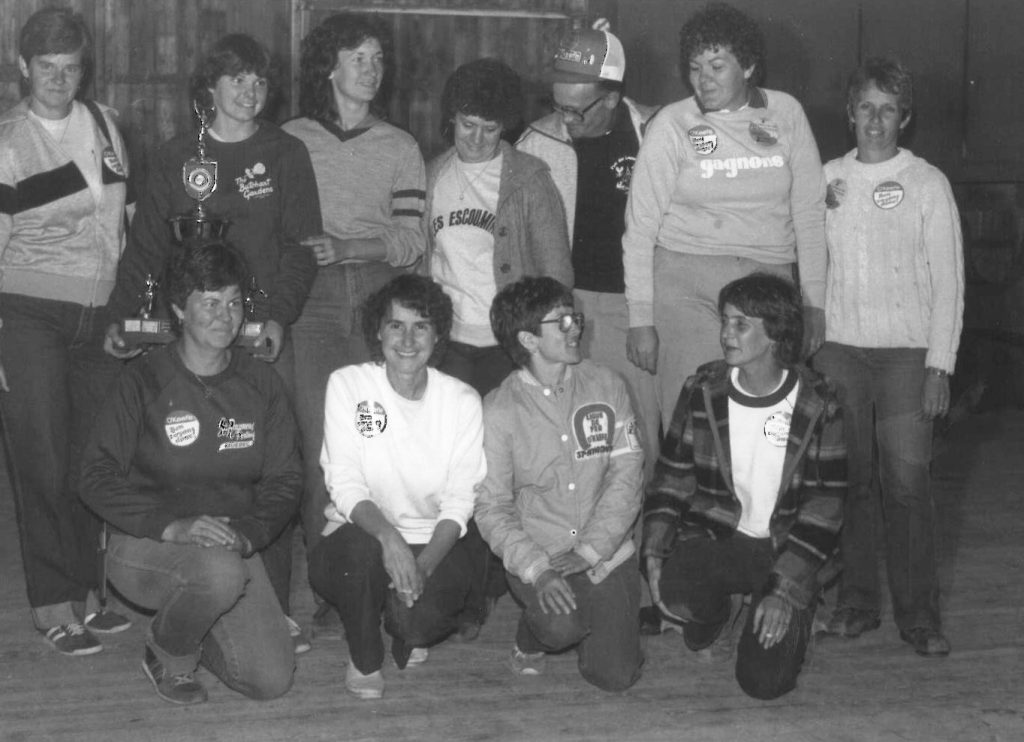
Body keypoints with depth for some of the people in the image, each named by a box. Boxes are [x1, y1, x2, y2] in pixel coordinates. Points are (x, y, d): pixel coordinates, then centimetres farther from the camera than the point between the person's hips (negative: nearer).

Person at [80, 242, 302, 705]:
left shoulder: (262, 386, 4)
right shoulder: (145, 381, -8)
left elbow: (285, 479, 4)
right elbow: (98, 477, -12)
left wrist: (247, 533, -16)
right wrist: (172, 527, -25)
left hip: (234, 545, 4)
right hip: (145, 546, -4)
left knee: (271, 681, -11)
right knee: (222, 572, -38)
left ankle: (192, 635, 22)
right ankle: (167, 655, -4)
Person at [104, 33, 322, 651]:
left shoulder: (286, 155, 8)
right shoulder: (176, 158, 11)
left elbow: (300, 246, 3)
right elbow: (147, 245, 10)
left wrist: (279, 315, -11)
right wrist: (122, 315, -3)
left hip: (263, 330, -1)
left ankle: (275, 608, 2)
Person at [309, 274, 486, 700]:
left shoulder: (462, 401, -1)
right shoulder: (348, 385, -5)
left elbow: (460, 501, -5)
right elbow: (344, 484, -13)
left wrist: (424, 564, -23)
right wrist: (388, 536, -33)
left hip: (432, 543, 1)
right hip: (360, 534, -1)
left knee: (424, 618, -30)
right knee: (361, 545, -37)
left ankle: (406, 631, 14)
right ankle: (364, 660, -6)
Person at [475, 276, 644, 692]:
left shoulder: (607, 386, 2)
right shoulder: (498, 411, -5)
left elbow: (626, 474, -2)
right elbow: (491, 507, -6)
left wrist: (590, 549, -14)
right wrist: (537, 570, -21)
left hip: (607, 552, 3)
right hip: (538, 555, -2)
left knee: (615, 676, -7)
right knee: (562, 627, -32)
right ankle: (532, 639, 6)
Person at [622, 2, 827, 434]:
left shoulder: (785, 113, 7)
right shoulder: (671, 125, 1)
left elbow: (809, 212, 11)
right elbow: (640, 227, 2)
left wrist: (813, 302, 7)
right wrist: (640, 319, -2)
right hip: (687, 282, -2)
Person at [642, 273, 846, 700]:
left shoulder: (817, 407, -10)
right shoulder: (702, 392, -2)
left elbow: (824, 507, -9)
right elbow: (671, 477, 6)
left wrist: (786, 590, -17)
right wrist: (654, 552, -9)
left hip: (786, 549, -2)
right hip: (713, 537, 2)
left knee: (765, 680, -16)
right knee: (676, 592, -33)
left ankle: (787, 614, 19)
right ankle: (711, 611, 7)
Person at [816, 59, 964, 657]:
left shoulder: (927, 183, 4)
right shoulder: (826, 178, 11)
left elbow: (948, 283, 2)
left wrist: (940, 366, -6)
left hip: (907, 350, -2)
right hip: (838, 345, 2)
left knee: (908, 480, -9)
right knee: (847, 477, 1)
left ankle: (919, 614, -1)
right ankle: (856, 602, 12)